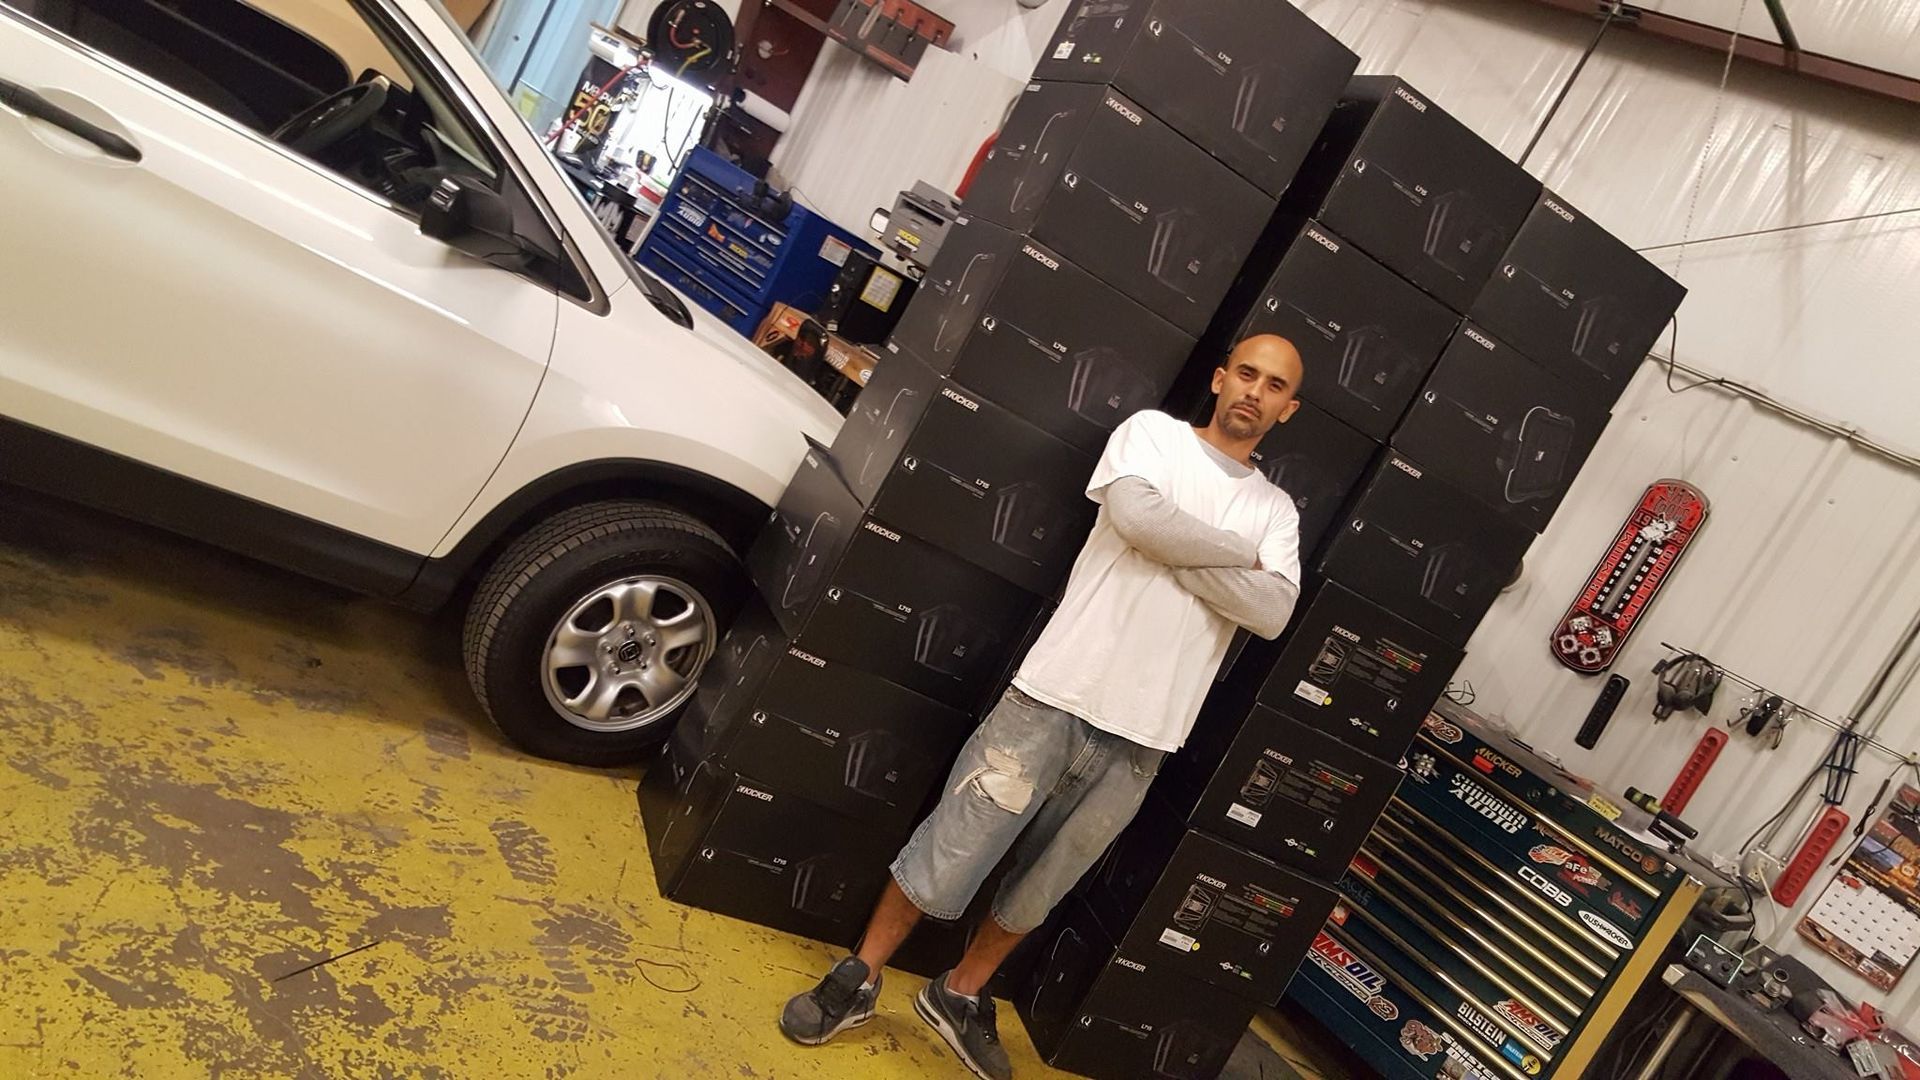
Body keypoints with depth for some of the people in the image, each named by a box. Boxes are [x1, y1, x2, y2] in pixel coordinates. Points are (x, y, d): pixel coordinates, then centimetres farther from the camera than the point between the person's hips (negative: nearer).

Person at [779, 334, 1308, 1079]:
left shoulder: (1277, 511, 13)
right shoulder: (1152, 431, 3)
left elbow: (1272, 612, -4)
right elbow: (1136, 515, -18)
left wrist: (1176, 554, -12)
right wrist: (1235, 553, -6)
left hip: (1141, 738, 4)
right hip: (1057, 696, -4)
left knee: (1042, 886, 15)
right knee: (951, 852, 2)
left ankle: (959, 997, 36)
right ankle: (857, 981, 22)